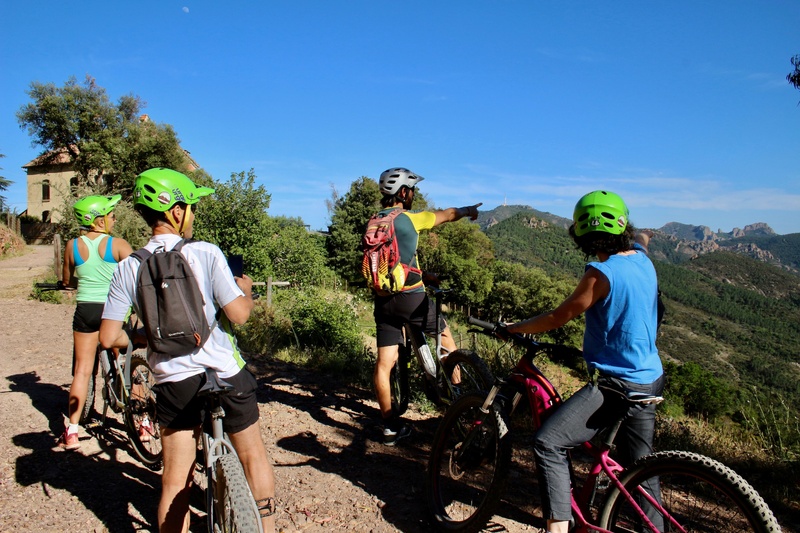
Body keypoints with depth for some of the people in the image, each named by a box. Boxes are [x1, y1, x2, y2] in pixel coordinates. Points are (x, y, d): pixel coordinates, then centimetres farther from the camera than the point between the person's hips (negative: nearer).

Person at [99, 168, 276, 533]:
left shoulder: (128, 269, -4)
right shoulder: (205, 253, -15)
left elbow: (109, 338, -6)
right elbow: (238, 314, -17)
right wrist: (247, 290, 4)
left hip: (173, 383, 3)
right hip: (226, 376, -2)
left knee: (174, 482, 16)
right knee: (254, 459, 19)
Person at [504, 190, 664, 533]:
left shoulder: (602, 272, -21)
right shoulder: (641, 258, 3)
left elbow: (558, 318, -14)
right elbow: (641, 239, 29)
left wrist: (512, 329, -2)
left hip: (616, 383, -9)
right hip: (649, 380, 10)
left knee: (548, 444, -15)